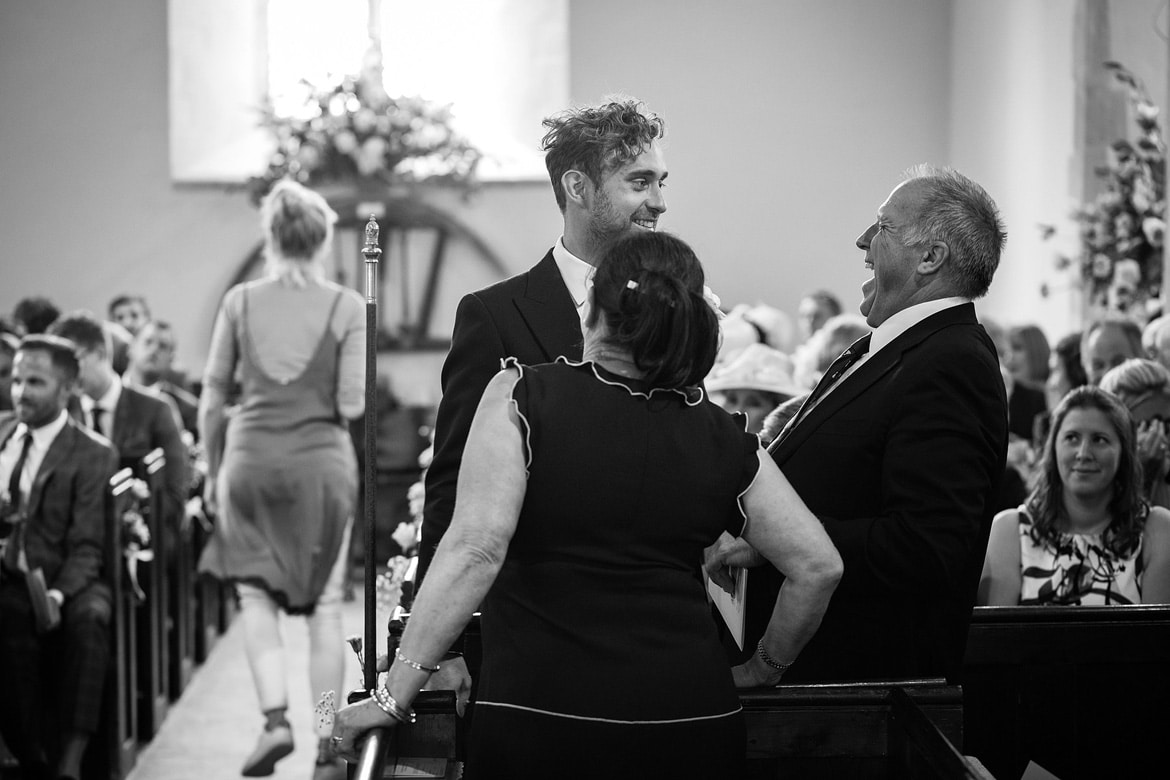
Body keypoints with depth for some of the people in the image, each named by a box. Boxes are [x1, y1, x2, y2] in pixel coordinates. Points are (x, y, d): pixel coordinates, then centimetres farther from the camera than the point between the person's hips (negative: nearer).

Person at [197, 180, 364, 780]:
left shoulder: (239, 301, 1)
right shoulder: (347, 307, -4)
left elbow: (211, 399, 3)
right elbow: (352, 405, -8)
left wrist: (212, 472, 13)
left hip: (251, 458, 1)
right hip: (322, 461, 0)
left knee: (256, 592, 12)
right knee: (325, 605, 8)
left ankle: (274, 718, -7)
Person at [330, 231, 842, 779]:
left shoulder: (523, 397, -5)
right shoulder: (723, 441, 5)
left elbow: (476, 549, -15)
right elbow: (819, 565, 5)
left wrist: (394, 695, -12)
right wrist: (764, 666, 22)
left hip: (540, 709, -3)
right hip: (691, 721, 3)